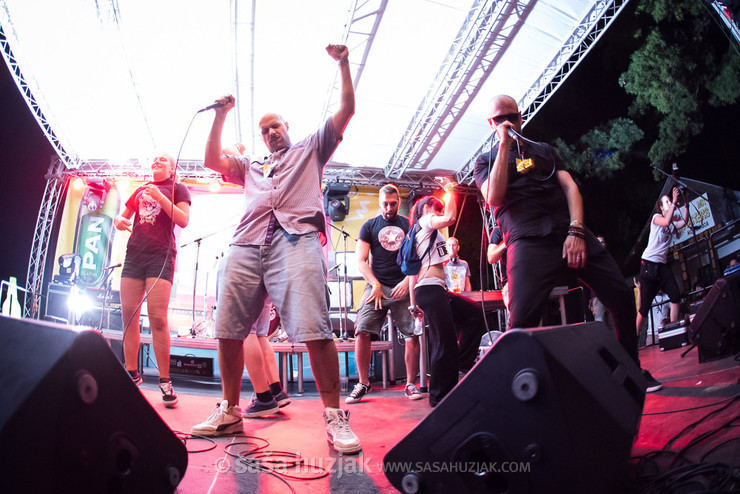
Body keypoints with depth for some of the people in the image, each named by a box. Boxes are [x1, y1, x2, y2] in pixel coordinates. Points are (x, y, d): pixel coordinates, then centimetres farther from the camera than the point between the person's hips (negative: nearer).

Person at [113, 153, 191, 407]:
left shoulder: (176, 188, 10)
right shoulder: (141, 190, 24)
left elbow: (183, 221, -4)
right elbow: (123, 216, 28)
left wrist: (160, 197, -12)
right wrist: (118, 221, 5)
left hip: (160, 255, -5)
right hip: (134, 253, 6)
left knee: (158, 318, -14)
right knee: (128, 315, 1)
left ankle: (164, 380, -8)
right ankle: (131, 374, 11)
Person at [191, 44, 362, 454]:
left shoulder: (310, 150, 29)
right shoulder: (251, 166, 38)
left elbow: (346, 110, 23)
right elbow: (212, 161, 27)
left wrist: (342, 64, 19)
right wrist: (221, 116, 27)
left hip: (295, 237, -5)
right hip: (247, 244, 5)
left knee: (314, 330, -20)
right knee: (228, 330, -2)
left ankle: (334, 416, -14)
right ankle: (230, 411, 12)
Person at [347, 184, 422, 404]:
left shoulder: (409, 225, 12)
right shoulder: (369, 226, 11)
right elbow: (361, 262, 6)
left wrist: (407, 281, -6)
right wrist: (375, 284, -7)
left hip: (403, 287, 0)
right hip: (376, 285, 0)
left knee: (412, 335, -6)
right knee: (362, 332, -12)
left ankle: (411, 384, 8)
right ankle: (363, 383, 1)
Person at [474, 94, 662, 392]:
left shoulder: (544, 151, 26)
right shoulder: (486, 161, 17)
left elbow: (570, 187, 13)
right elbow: (494, 197, -4)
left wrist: (576, 231, -4)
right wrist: (505, 146, -1)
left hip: (571, 235, 4)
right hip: (528, 242, -4)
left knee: (623, 297, -1)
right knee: (521, 320, -20)